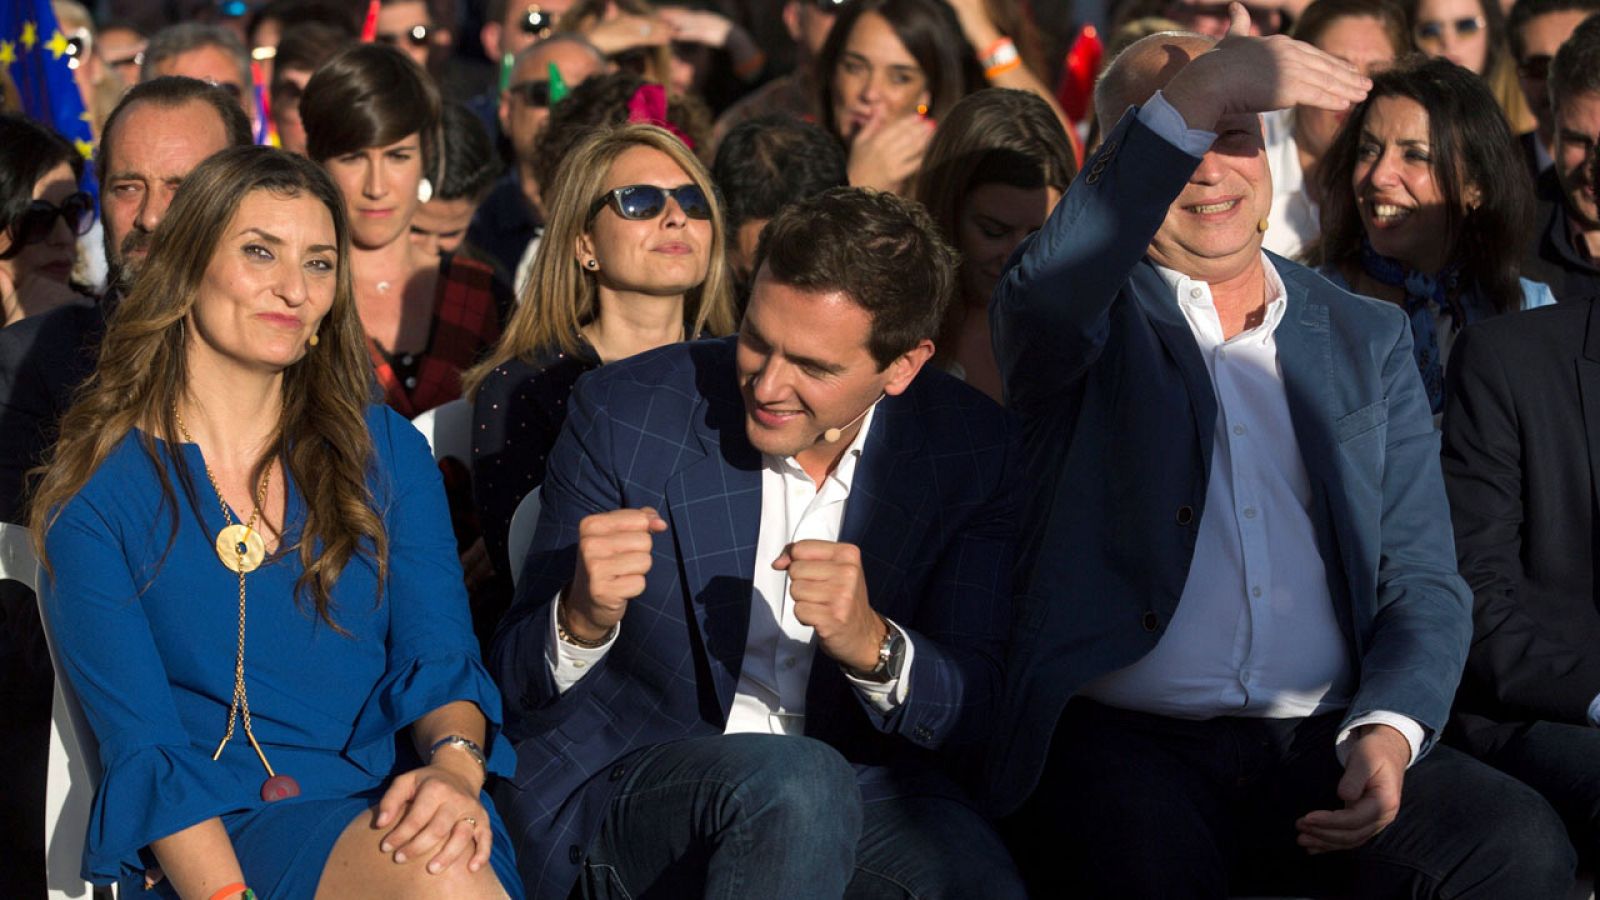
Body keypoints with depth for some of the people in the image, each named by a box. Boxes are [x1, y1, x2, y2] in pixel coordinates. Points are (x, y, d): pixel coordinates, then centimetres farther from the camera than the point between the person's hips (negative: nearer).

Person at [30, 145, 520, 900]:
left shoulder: (386, 451, 15)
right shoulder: (96, 488, 4)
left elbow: (441, 659, 6)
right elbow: (142, 747, -4)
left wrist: (454, 766, -18)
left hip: (385, 809, 3)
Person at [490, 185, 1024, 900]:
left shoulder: (970, 446, -3)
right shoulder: (622, 413, -8)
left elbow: (981, 709, -4)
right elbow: (520, 682, -5)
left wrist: (873, 646, -26)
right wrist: (583, 619, -29)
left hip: (861, 787, 2)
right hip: (631, 783, -2)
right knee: (794, 781, -37)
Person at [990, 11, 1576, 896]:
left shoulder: (1368, 339, 19)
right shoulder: (1095, 320, 9)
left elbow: (1421, 577, 13)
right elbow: (1046, 294, -19)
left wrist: (1387, 730, -7)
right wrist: (1191, 96, -26)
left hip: (1323, 746, 4)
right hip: (1122, 742, -3)